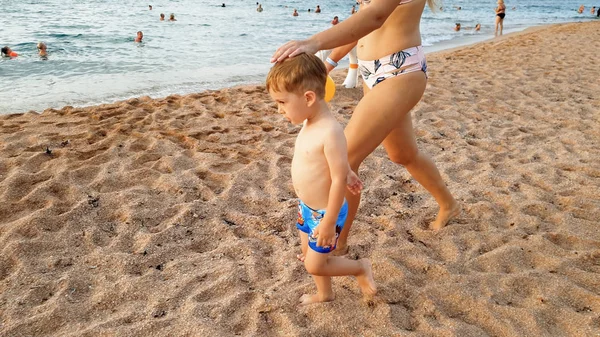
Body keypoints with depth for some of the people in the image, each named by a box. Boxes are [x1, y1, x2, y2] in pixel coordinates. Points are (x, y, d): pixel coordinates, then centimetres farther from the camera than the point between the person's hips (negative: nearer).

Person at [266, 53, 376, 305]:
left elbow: (340, 178, -27)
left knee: (315, 265, 5)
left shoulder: (330, 132, -30)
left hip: (324, 212, -9)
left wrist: (329, 221, -22)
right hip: (307, 208, 9)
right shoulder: (309, 124, -1)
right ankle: (324, 294, 46)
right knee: (309, 254, 23)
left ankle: (361, 268, 28)